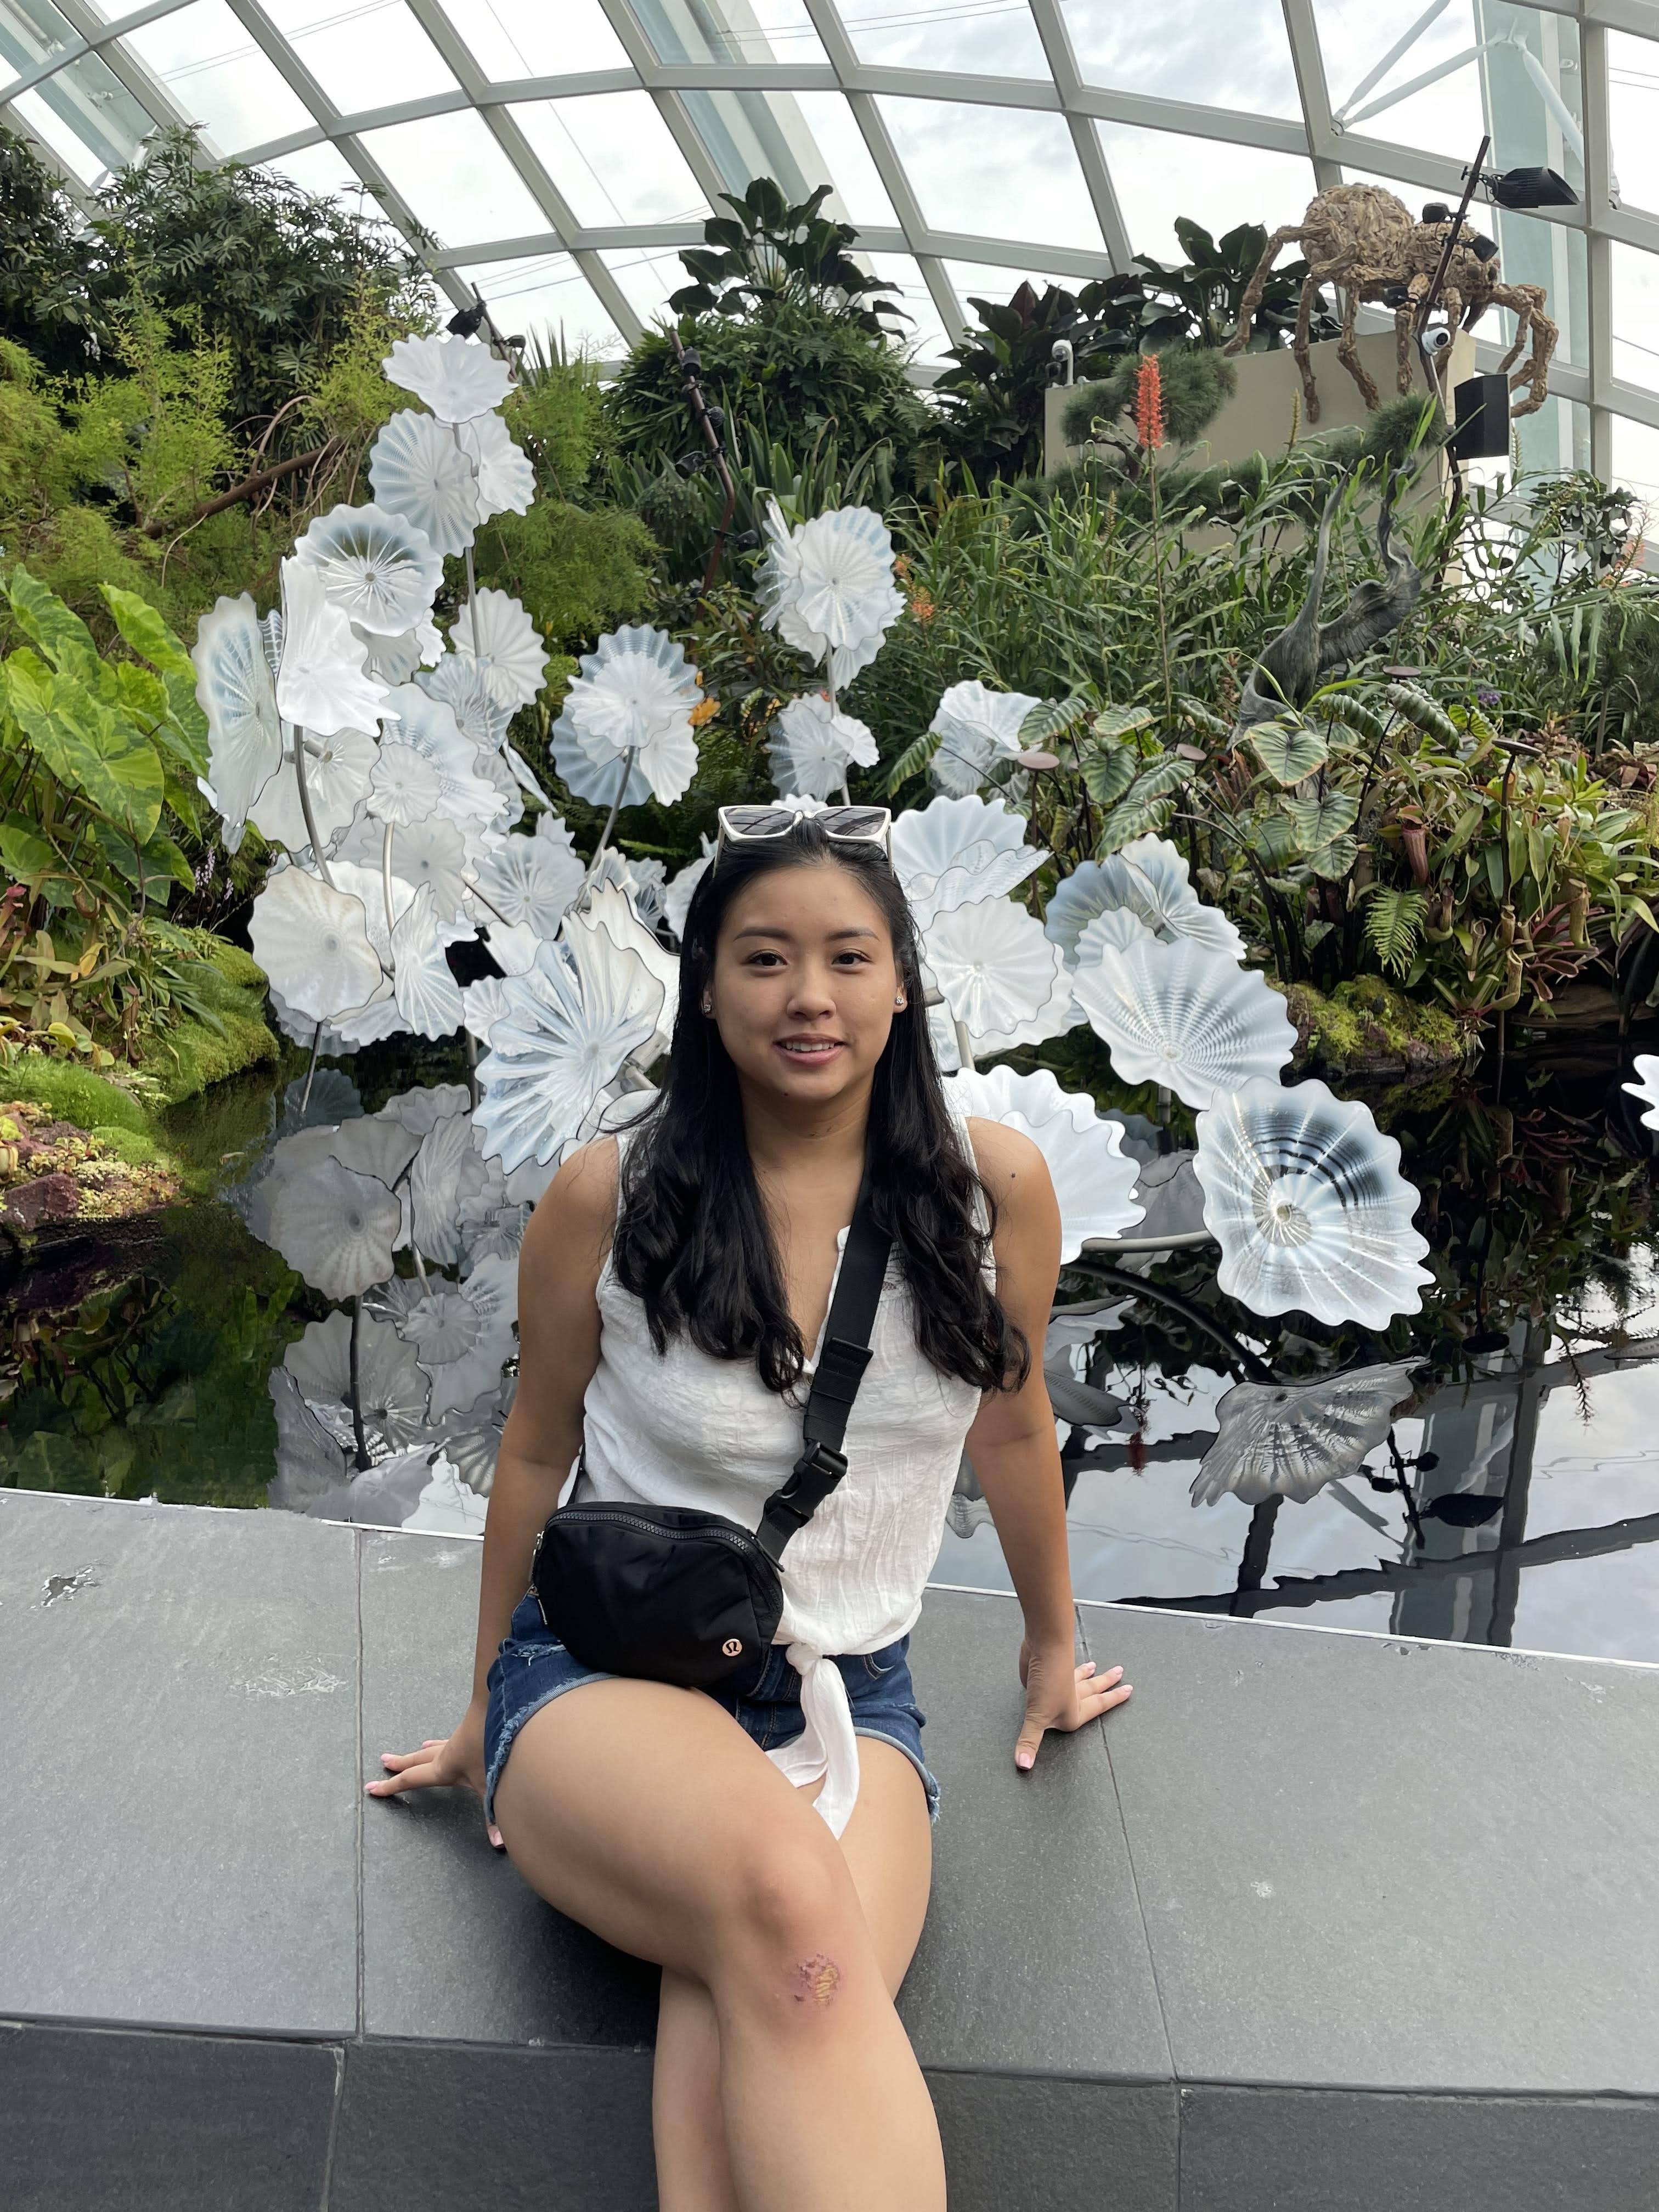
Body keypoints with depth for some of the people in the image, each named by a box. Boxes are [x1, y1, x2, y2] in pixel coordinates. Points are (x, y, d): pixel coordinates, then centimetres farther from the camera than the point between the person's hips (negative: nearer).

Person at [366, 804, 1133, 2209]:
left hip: (850, 1698, 2)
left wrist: (1054, 1645, 25)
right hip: (604, 1672, -1)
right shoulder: (609, 1198, -8)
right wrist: (488, 1714, 17)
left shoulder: (993, 1186, -5)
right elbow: (540, 1451, 6)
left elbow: (1009, 1423, 12)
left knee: (750, 2061, -31)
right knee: (788, 1910, -35)